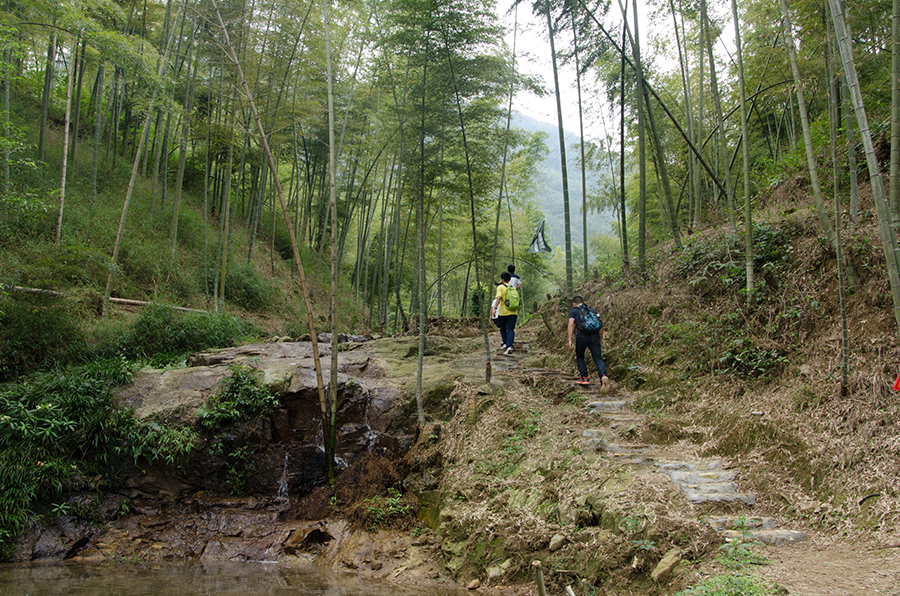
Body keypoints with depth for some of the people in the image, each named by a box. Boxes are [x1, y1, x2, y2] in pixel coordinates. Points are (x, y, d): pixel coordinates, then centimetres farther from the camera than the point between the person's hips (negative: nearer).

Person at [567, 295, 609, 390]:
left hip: (582, 335, -2)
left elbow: (571, 324, -2)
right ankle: (603, 376, -28)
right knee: (598, 358, -3)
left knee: (580, 357, 21)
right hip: (594, 336, 2)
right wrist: (600, 340, 32)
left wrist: (570, 340, -7)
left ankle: (584, 378, 14)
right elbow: (601, 325, 23)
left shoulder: (573, 310, 15)